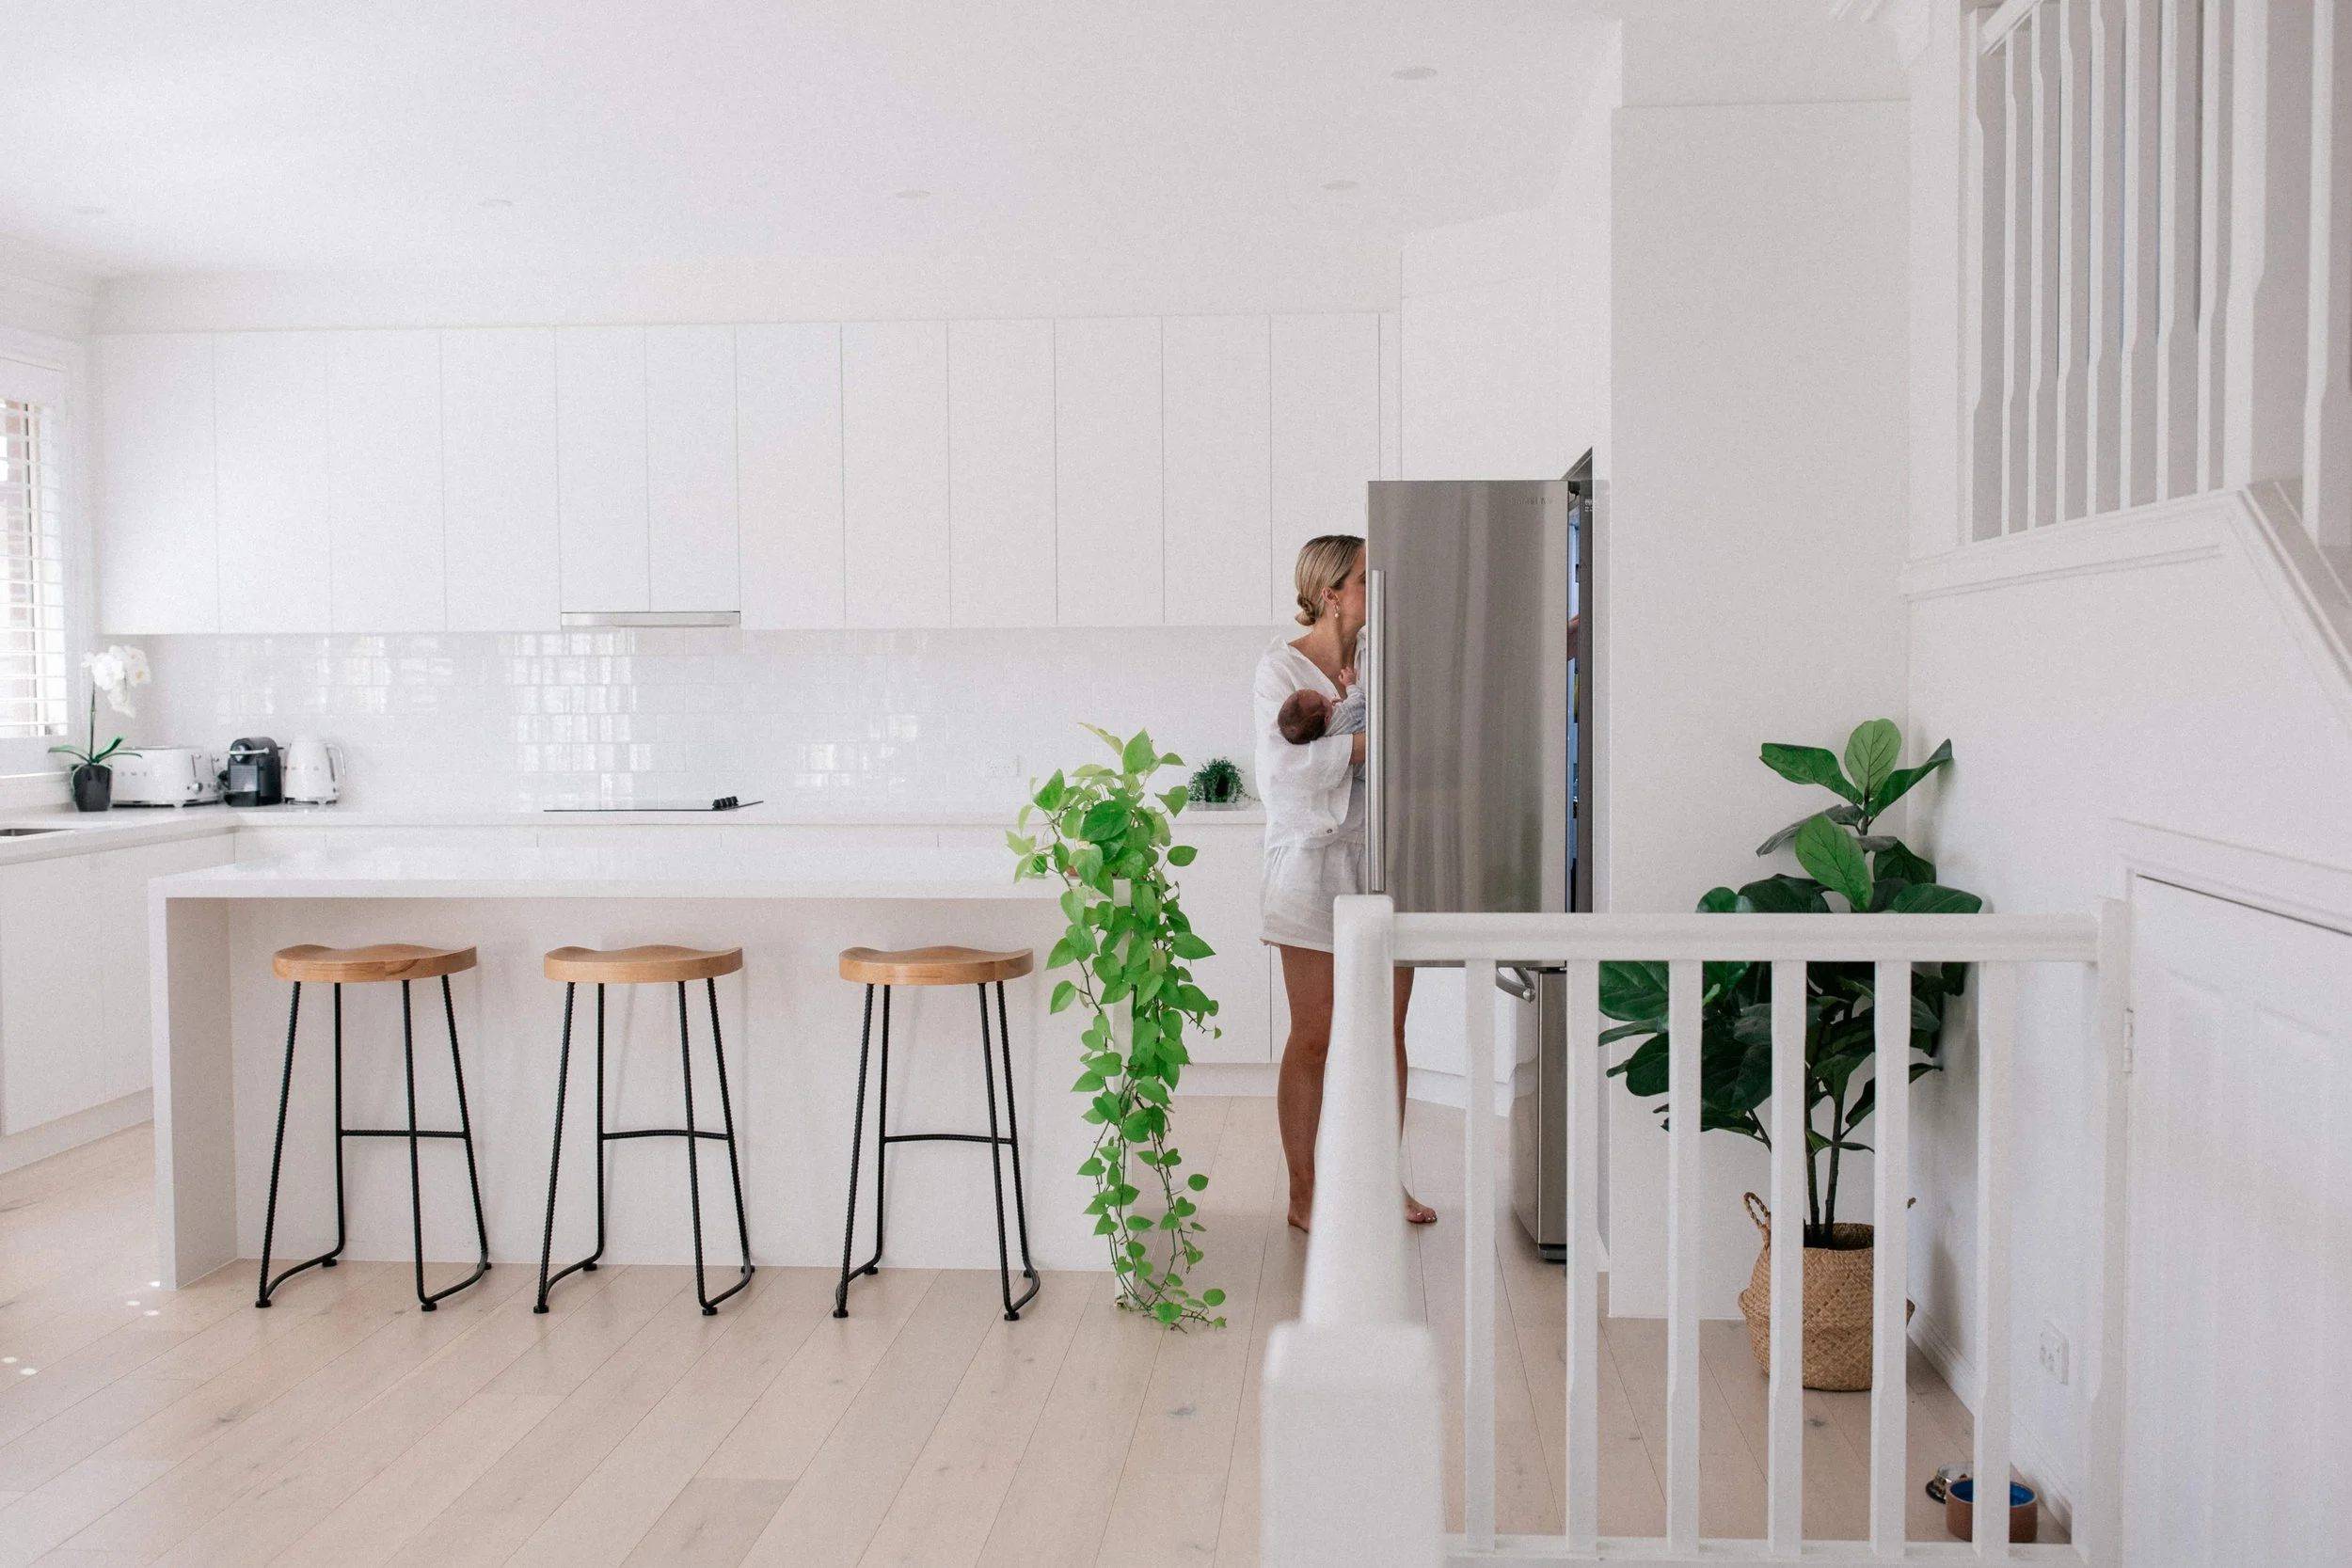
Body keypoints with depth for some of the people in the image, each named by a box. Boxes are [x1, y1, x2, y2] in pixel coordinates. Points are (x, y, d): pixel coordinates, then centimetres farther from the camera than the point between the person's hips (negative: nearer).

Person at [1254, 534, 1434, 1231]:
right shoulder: (1282, 667, -4)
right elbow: (1288, 769, -16)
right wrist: (1369, 735, -16)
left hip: (1384, 856, 5)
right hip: (1315, 859, -5)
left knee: (1387, 1028, 8)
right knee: (1314, 1036, 1)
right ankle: (1303, 1193, 12)